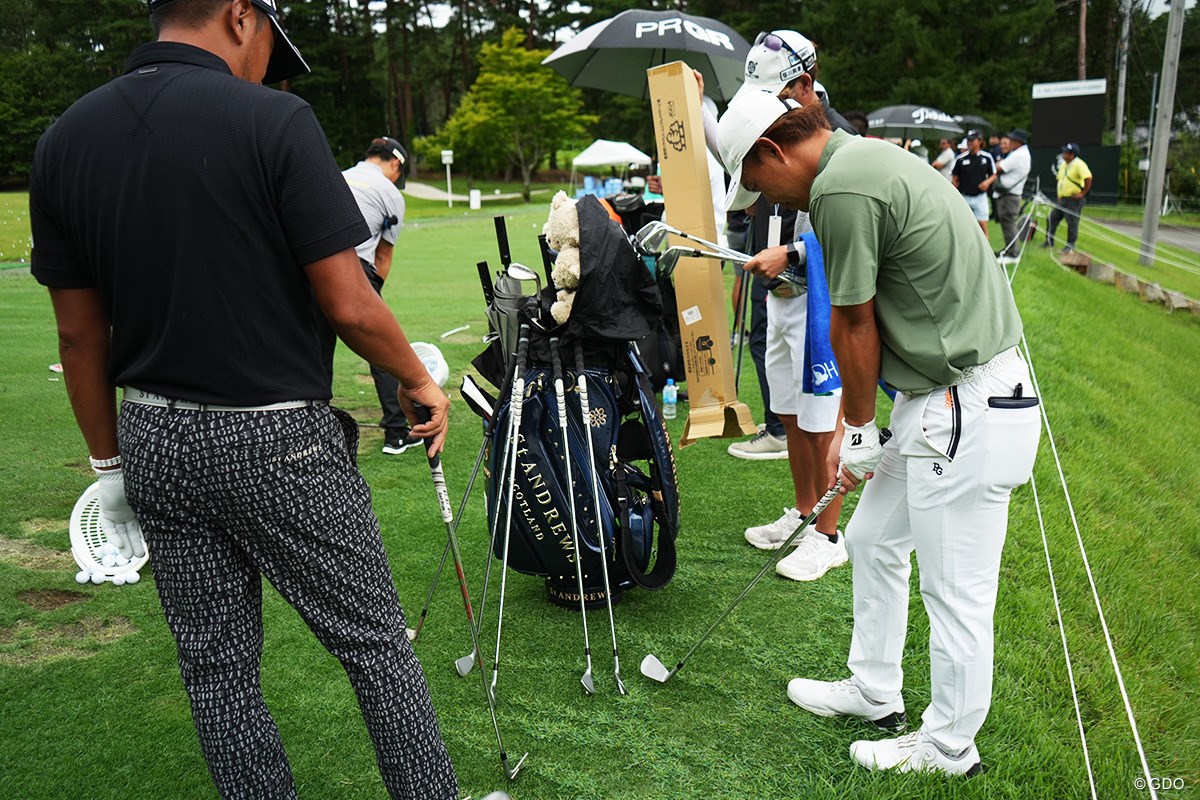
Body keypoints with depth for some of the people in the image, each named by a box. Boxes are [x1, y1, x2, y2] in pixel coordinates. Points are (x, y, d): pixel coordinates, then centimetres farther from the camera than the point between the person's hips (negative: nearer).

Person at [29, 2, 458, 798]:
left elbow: (80, 333, 6)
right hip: (277, 438, -5)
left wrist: (111, 463, 14)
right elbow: (348, 305, -17)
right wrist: (420, 380, 1)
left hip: (156, 441, 6)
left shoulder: (65, 140, 3)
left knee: (216, 666, 16)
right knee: (375, 642, 10)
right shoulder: (273, 120, -14)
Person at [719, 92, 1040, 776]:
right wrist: (850, 425, 16)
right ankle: (874, 693, 40)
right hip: (937, 399, 11)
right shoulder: (869, 158, 13)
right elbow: (859, 319, 14)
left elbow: (855, 326, -13)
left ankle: (948, 747, 26)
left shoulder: (840, 188, -19)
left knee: (955, 592, 6)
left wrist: (859, 429, 2)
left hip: (967, 412, -11)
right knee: (873, 539, 22)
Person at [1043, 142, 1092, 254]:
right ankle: (1049, 241, 19)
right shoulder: (1062, 164, 10)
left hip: (1074, 199, -8)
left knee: (1072, 223, -4)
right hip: (1062, 199, 9)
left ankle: (1070, 246, 2)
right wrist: (1059, 195, 15)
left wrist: (1083, 193, -21)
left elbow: (1088, 178, -25)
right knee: (1051, 219, 8)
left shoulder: (1078, 164, -16)